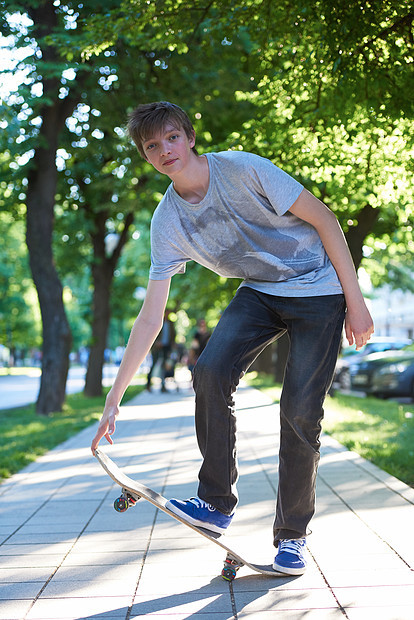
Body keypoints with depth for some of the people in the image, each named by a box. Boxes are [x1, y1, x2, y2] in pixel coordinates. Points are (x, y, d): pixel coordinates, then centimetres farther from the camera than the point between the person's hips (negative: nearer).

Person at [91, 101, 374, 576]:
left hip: (319, 289, -4)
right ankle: (217, 504, -6)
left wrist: (354, 299, -15)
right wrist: (114, 398, -9)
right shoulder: (167, 222, -6)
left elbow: (323, 217, -13)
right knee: (209, 372, -22)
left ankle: (291, 536, 5)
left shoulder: (241, 168, -20)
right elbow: (151, 316, -6)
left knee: (300, 410, -12)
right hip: (260, 292, 4)